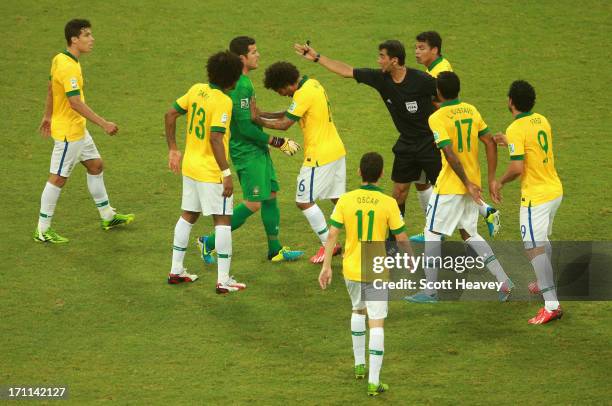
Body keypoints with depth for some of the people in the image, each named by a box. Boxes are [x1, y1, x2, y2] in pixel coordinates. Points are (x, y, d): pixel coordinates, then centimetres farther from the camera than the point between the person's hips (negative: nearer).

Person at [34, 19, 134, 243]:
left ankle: (108, 216, 32)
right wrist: (104, 124, -27)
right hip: (68, 133, -10)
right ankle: (42, 231, 8)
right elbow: (76, 103, -30)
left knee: (95, 166, 19)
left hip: (78, 129, 10)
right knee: (58, 178, -1)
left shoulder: (59, 59, 3)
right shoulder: (68, 67, -27)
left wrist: (48, 116, 28)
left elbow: (50, 89, 16)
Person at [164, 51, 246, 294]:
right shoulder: (223, 102, -19)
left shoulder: (197, 90, 2)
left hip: (190, 166, 7)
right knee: (222, 221, 0)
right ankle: (223, 281, -1)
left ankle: (176, 271, 24)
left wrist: (172, 149, 15)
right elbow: (215, 138, -26)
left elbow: (170, 114, 7)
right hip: (212, 171, -7)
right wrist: (226, 173, -22)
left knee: (188, 216, 18)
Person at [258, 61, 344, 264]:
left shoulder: (303, 94, -20)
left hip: (319, 155, -10)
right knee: (338, 198, 15)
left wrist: (258, 120, -8)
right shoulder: (312, 84, 10)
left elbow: (284, 124, -18)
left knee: (304, 200, -1)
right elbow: (291, 114, 15)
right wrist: (264, 114, 7)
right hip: (336, 150, 10)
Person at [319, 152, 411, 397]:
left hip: (351, 269, 3)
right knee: (377, 324, -1)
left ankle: (359, 365, 36)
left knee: (358, 311, 28)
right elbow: (402, 238, -6)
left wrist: (326, 266, 0)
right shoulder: (388, 204, -12)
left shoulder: (345, 201, -6)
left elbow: (332, 234, -6)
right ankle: (374, 381, -6)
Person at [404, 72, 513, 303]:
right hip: (472, 183, 7)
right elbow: (490, 143, 3)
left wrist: (468, 184, -17)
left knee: (432, 233, 6)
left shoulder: (437, 118, -14)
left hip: (450, 187, -7)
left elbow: (450, 154, -22)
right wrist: (491, 179, 5)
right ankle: (502, 280, 7)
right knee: (468, 233, 18)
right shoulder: (471, 110, 6)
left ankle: (430, 291, 8)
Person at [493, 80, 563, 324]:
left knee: (534, 249, -10)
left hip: (536, 196, -9)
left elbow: (517, 168, -24)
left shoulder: (516, 129, -18)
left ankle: (552, 305, -19)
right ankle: (546, 284, 46)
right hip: (555, 190, 9)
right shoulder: (541, 121, 7)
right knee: (543, 241, 29)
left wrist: (500, 183, -5)